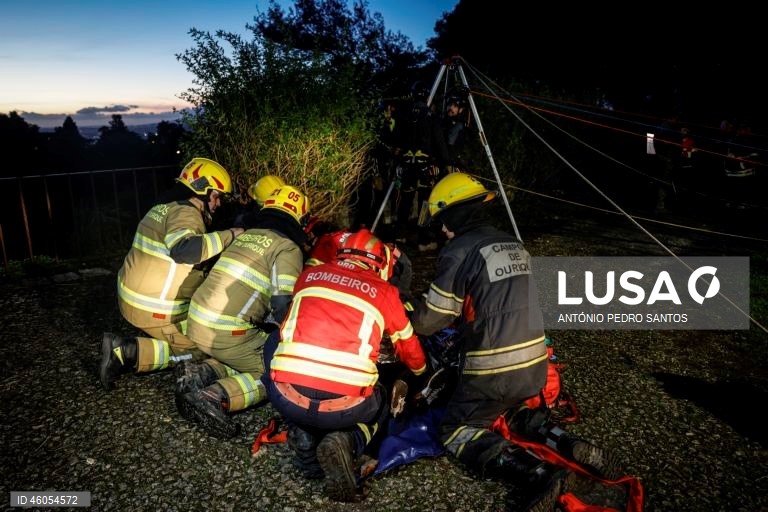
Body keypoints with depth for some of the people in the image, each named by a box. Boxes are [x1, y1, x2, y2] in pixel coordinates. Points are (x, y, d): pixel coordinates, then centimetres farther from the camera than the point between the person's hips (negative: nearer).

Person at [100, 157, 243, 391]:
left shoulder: (165, 207, 14)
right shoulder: (185, 212, -17)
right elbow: (184, 249, -37)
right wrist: (228, 236, -28)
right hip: (154, 310, -9)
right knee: (200, 348, 4)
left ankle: (123, 351, 9)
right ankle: (131, 352, -7)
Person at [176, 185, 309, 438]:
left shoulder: (244, 235, 16)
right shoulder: (288, 248, -7)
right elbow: (282, 306, -15)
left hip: (195, 322, 8)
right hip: (227, 334, -8)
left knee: (243, 360, 26)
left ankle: (200, 375, 3)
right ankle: (217, 397, -15)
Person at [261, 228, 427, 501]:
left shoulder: (309, 275, 19)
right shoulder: (385, 291, 14)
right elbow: (410, 350, 29)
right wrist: (420, 371, 53)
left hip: (287, 397, 2)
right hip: (345, 406, -1)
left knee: (276, 342, 31)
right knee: (381, 402, 33)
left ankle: (302, 433, 16)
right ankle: (348, 441, 0)